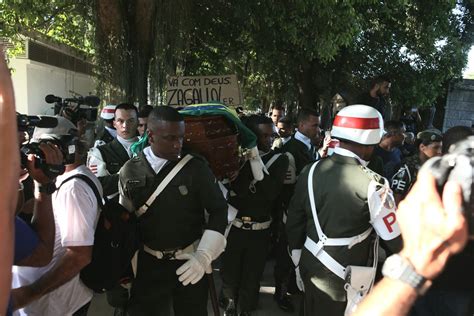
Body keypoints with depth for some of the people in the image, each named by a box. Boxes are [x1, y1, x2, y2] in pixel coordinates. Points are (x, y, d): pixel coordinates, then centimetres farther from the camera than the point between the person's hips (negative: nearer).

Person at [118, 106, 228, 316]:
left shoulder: (196, 167, -13)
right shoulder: (130, 171, -5)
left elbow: (219, 210, -8)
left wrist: (204, 256, -16)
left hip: (190, 263, -1)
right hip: (148, 264, 2)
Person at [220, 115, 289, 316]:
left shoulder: (279, 159, -5)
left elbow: (271, 192, -19)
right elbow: (231, 189, -14)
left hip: (260, 230, 0)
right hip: (234, 227, 0)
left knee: (252, 275, 14)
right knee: (230, 273, 16)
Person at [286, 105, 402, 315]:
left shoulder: (310, 172, -6)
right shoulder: (372, 184, -21)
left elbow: (294, 223, 2)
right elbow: (395, 240, -15)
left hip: (311, 268, 4)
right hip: (347, 280, -4)